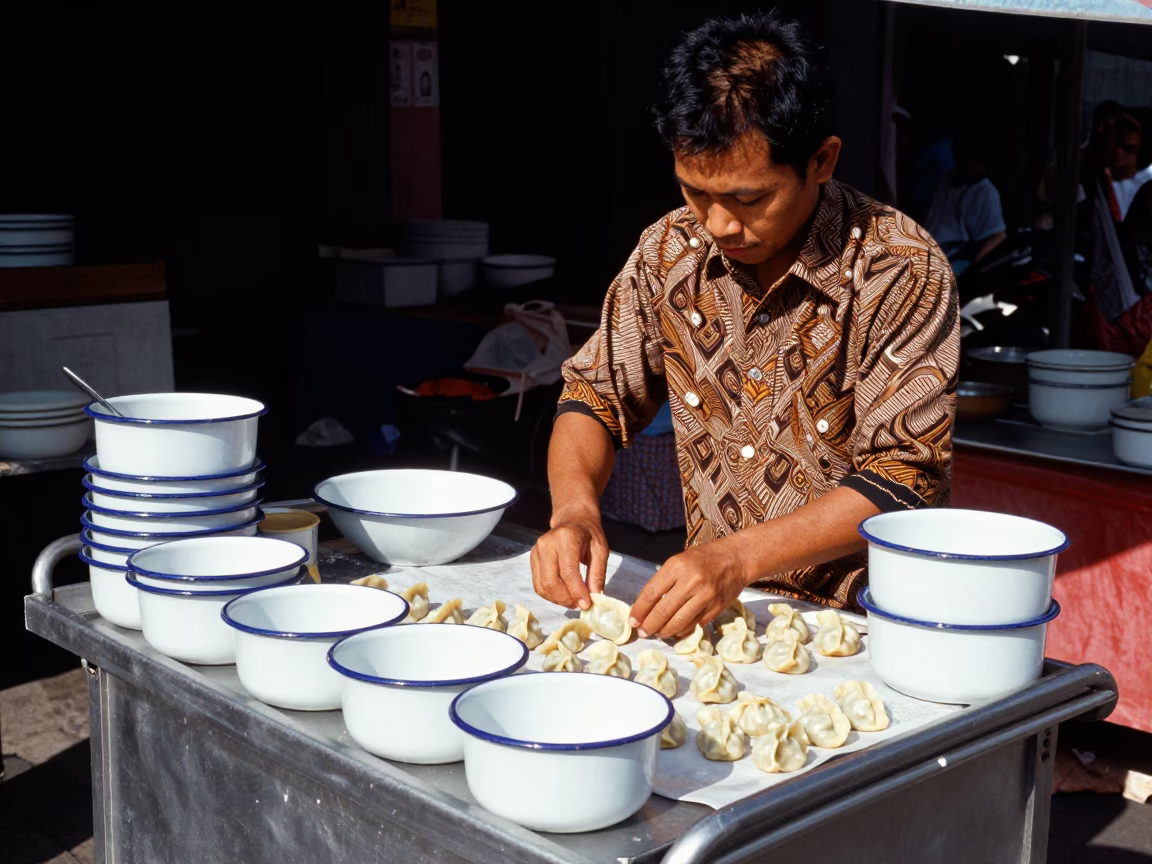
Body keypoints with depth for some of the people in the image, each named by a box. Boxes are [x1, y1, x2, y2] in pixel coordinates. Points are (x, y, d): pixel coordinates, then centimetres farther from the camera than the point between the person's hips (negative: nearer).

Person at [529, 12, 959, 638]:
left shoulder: (901, 272, -14)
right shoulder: (670, 250, 0)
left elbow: (902, 479, -17)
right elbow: (597, 397, 8)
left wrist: (739, 557, -29)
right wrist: (575, 509, -13)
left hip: (858, 621, -3)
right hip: (710, 611, 3)